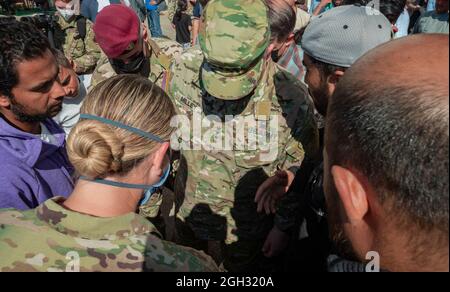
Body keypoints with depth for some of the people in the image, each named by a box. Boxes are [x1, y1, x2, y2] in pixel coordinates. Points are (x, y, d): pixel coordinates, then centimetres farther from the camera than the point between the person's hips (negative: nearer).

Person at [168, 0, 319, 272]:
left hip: (249, 231, -3)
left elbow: (300, 173, -13)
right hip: (191, 214, 3)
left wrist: (285, 226, -5)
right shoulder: (184, 71, -21)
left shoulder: (291, 99, -29)